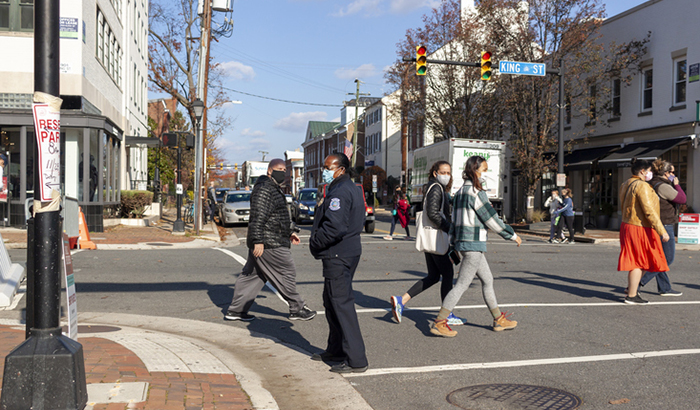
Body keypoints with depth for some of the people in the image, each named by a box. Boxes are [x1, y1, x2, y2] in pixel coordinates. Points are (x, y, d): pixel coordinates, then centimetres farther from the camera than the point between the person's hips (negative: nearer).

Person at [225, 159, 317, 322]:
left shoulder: (274, 189, 21)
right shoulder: (263, 189, -15)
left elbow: (282, 215, 32)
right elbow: (258, 217, -22)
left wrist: (291, 231, 30)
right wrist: (258, 240, -26)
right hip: (269, 243, -11)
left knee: (251, 275, 12)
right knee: (287, 272, -1)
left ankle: (235, 310, 16)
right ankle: (297, 309, 9)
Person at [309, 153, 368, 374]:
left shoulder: (340, 192, -18)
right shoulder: (352, 189, 16)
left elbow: (334, 227, -27)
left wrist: (315, 243, -12)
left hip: (338, 256, -11)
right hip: (349, 251, 11)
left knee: (341, 303, -8)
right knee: (331, 301, 20)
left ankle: (356, 360, -5)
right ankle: (336, 350, 32)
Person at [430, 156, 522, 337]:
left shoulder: (460, 192, 14)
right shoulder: (476, 192, -14)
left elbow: (454, 221, 17)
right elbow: (491, 219, -12)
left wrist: (454, 246, 21)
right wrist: (512, 235, 0)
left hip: (462, 241, 10)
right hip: (474, 243, -10)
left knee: (487, 280, 17)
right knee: (462, 284, -6)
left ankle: (499, 319, 24)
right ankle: (439, 323, -4)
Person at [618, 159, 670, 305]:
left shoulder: (626, 184, 13)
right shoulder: (642, 186, -18)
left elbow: (623, 207, 18)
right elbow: (649, 211, -22)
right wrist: (662, 231, -21)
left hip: (628, 226, 10)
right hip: (640, 229, -10)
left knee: (635, 261, 18)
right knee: (639, 262, -2)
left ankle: (631, 288, 25)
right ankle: (631, 296, 2)